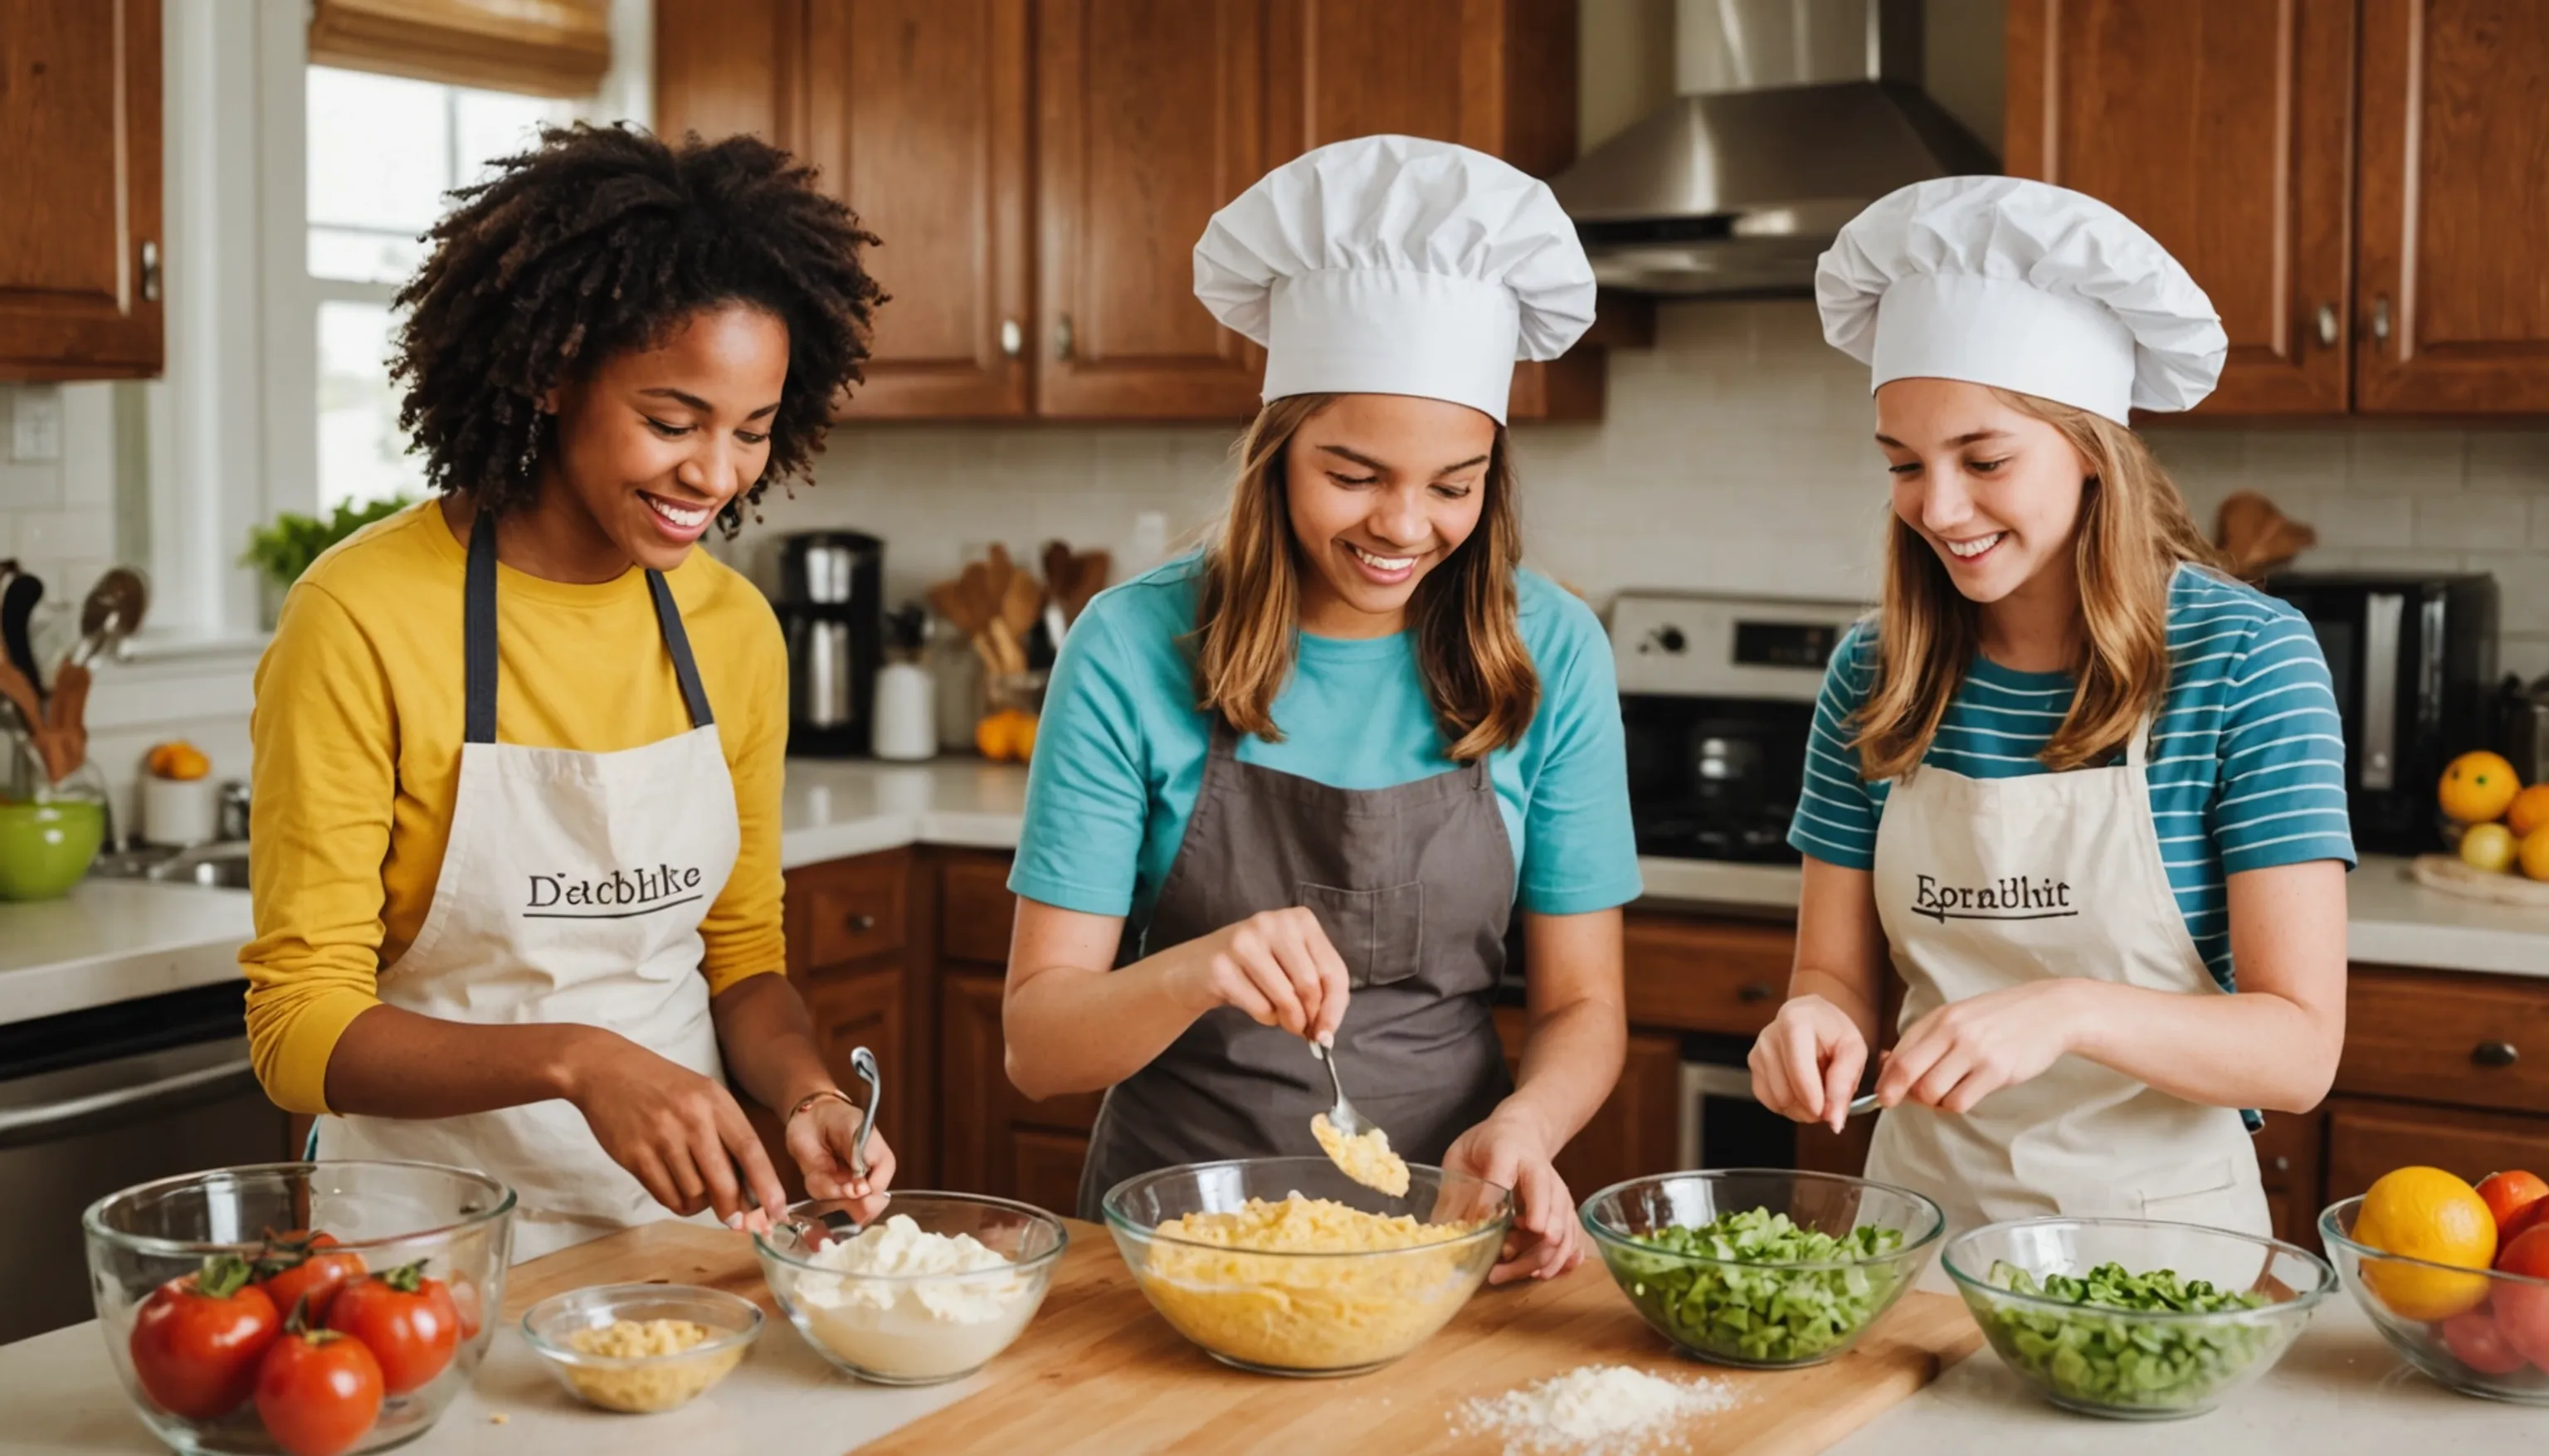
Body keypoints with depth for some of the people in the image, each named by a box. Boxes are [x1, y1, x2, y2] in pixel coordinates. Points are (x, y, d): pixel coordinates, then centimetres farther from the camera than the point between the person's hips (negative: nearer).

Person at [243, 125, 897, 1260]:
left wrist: (805, 1093, -8)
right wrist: (573, 1060, -25)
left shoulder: (735, 630, 4)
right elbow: (300, 1029, -10)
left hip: (681, 1213, 4)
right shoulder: (361, 622, -11)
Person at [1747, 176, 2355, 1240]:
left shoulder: (2248, 660, -8)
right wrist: (1814, 1022, -16)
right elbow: (1835, 969, 6)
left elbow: (2299, 1047, -12)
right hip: (1922, 1211, 4)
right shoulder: (1873, 675, 1)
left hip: (2157, 1221, -3)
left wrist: (2069, 1011, -28)